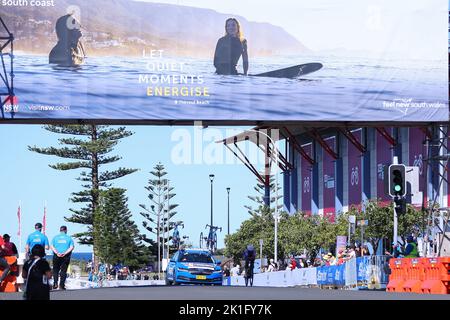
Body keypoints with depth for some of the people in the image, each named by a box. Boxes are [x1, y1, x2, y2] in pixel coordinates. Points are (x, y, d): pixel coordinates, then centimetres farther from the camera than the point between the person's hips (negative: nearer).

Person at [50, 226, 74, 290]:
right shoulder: (69, 238, 4)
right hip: (66, 256, 0)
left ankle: (55, 283, -5)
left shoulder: (55, 237, 7)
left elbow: (52, 247, -4)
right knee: (63, 270, 4)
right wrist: (65, 253, -13)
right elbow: (71, 247, -7)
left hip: (57, 256, 0)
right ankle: (62, 285, 0)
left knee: (55, 270, 11)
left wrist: (57, 253, -13)